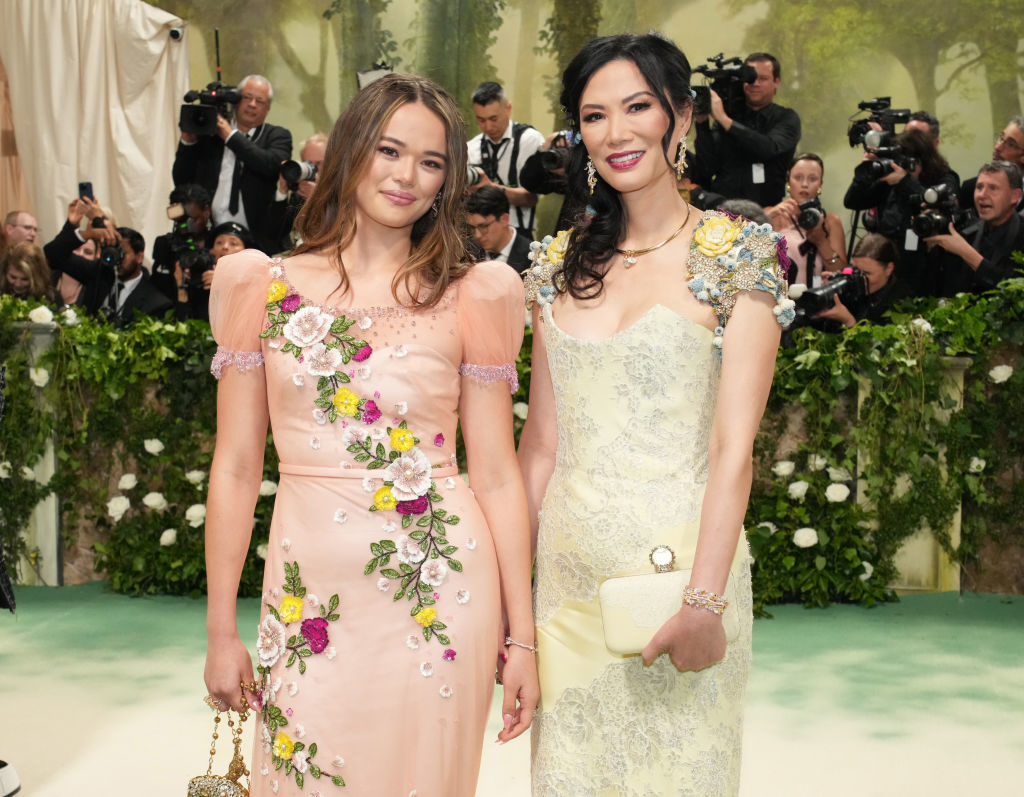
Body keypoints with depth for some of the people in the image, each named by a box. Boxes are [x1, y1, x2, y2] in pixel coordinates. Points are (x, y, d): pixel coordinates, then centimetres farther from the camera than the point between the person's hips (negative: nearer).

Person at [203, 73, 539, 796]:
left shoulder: (469, 297, 1)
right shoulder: (267, 287, 3)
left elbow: (497, 475, 0)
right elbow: (236, 469, 4)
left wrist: (521, 638, -1)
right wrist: (221, 632, 4)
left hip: (438, 594, 0)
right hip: (312, 595, 1)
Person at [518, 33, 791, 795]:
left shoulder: (737, 253, -6)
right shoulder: (560, 265, 7)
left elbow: (733, 447, -13)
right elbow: (542, 442, 9)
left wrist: (704, 599, -19)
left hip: (679, 558, -4)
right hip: (568, 573, 4)